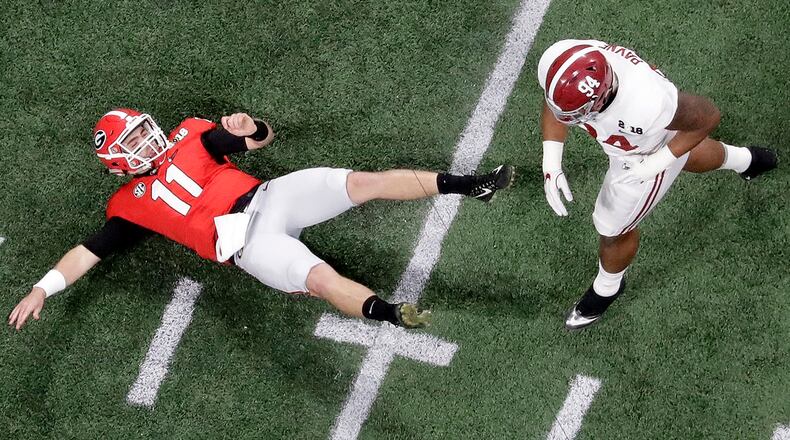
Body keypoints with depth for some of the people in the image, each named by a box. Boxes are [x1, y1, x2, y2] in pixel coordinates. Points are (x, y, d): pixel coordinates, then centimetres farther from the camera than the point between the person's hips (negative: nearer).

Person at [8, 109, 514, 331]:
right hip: (248, 243, -4)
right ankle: (394, 316, -51)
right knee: (321, 278, -30)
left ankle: (468, 184, -12)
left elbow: (265, 138, 17)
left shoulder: (189, 138, 18)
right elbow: (88, 252, 9)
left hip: (271, 195, 4)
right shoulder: (131, 205, 10)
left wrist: (249, 127, -7)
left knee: (363, 181, -12)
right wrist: (41, 289, -2)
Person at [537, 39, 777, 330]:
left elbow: (707, 117, -29)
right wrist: (551, 164, -21)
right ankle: (746, 160, 70)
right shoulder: (558, 63, -36)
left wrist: (655, 164, -26)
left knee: (614, 230, 16)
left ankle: (607, 288, 49)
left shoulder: (646, 104, -50)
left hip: (651, 153, -5)